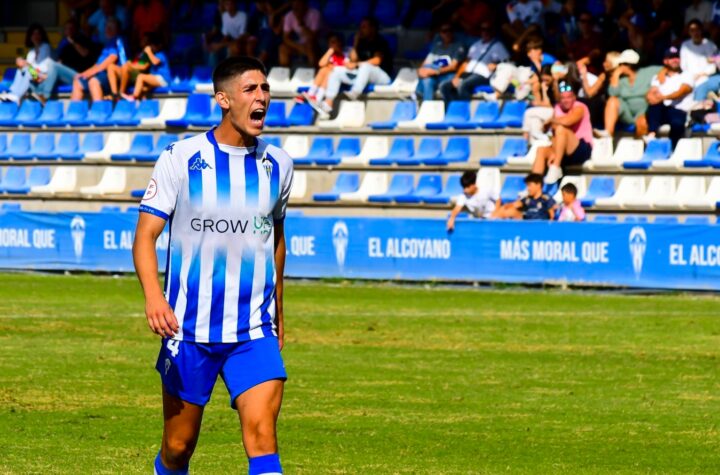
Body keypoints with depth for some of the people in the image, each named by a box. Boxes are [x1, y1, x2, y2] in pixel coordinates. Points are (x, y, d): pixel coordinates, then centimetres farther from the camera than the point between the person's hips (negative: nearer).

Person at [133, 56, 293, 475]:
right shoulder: (181, 158, -5)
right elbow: (146, 235, -8)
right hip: (188, 328, -2)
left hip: (254, 332, 2)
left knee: (262, 433, -17)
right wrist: (153, 295, -26)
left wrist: (278, 310, 27)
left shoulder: (277, 164, 6)